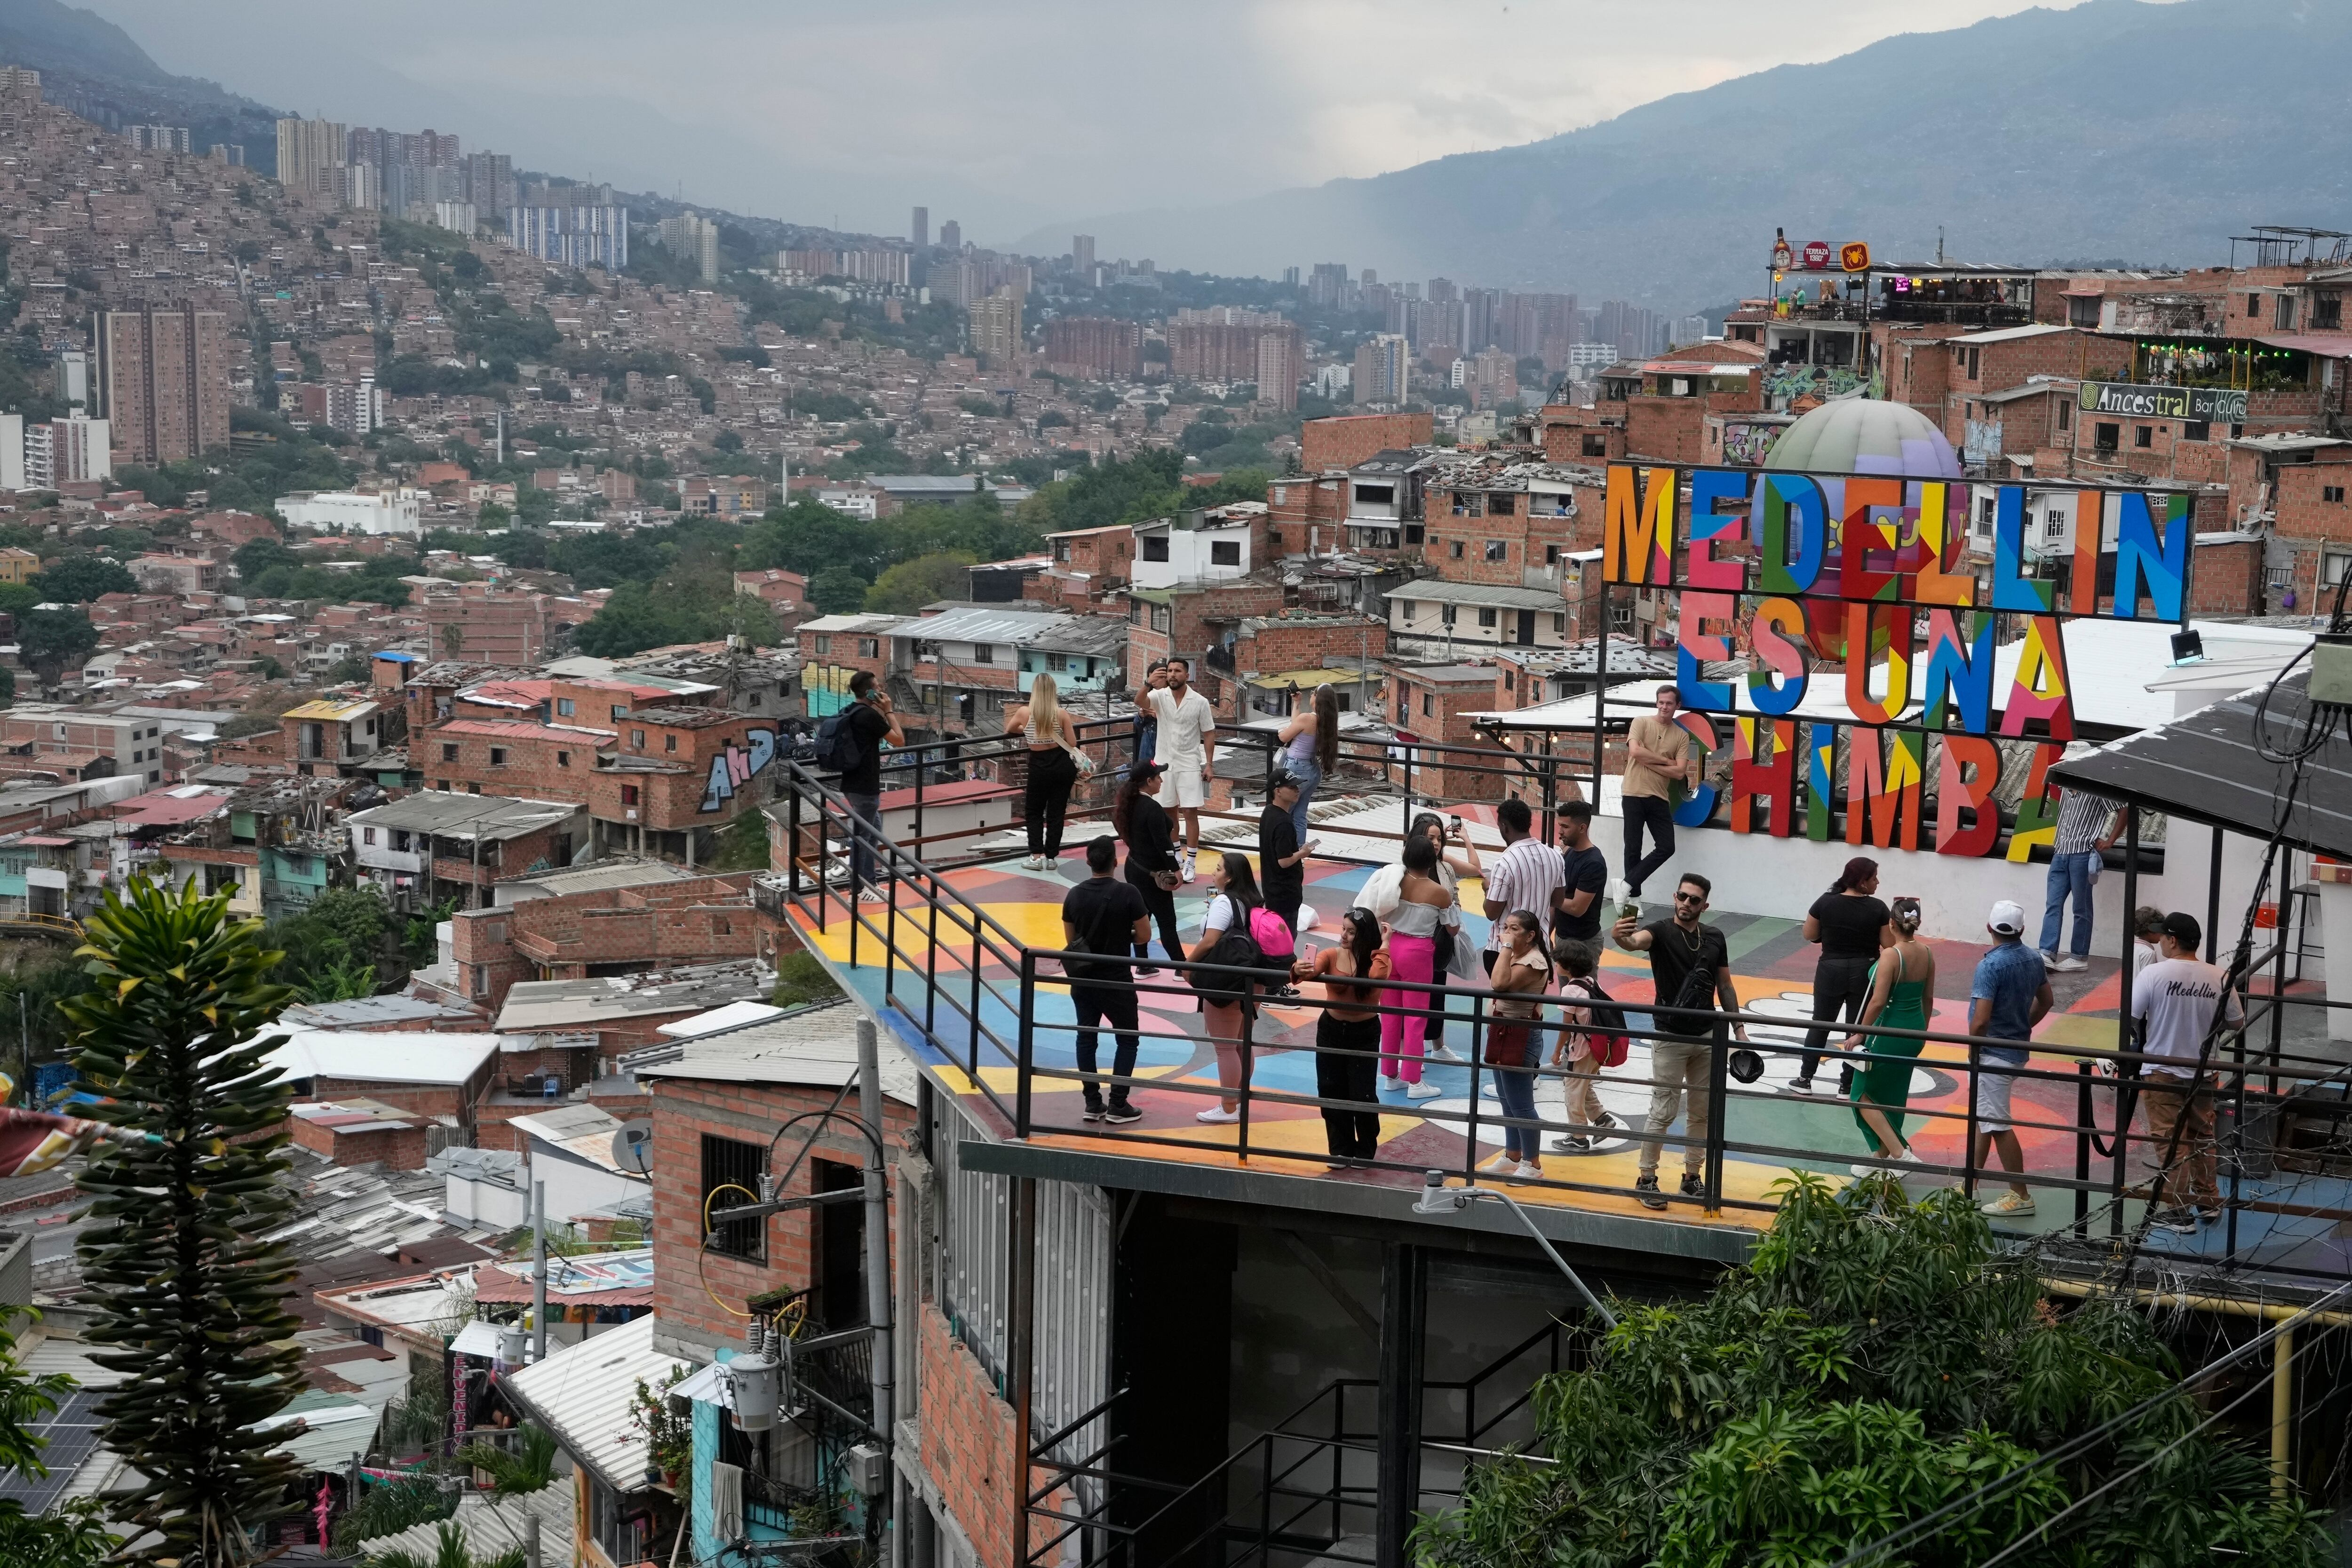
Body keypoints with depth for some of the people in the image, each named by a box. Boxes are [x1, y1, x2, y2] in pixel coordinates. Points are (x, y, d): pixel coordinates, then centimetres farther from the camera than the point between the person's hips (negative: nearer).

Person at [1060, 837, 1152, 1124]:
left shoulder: (1074, 895, -3)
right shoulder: (1127, 894, -16)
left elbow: (1070, 939, 6)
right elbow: (1145, 936, -10)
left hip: (1082, 979, 4)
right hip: (1116, 980, -4)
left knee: (1086, 1037, 13)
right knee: (1128, 1038, 9)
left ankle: (1093, 1104, 15)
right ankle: (1118, 1105, 6)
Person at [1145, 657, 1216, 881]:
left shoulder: (1200, 702, -6)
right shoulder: (1160, 696, -3)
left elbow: (1209, 734, 0)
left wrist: (1209, 764, -5)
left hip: (1189, 765, -2)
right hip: (1164, 763, 3)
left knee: (1190, 813, -4)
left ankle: (1190, 863, 1)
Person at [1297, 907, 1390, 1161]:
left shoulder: (1377, 960, -10)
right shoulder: (1332, 956, -7)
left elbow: (1378, 975, -33)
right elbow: (1313, 968, -26)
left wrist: (1383, 946, -24)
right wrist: (1299, 970, -48)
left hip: (1364, 1034, -2)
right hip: (1331, 1030, 2)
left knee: (1362, 1094, -1)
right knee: (1331, 1092, 8)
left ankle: (1365, 1151, 20)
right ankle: (1341, 1149, 25)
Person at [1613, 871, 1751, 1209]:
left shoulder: (1715, 938, 5)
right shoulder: (1661, 931, -11)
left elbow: (1725, 986, 13)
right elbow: (1637, 941, -34)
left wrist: (1738, 1028, 8)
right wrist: (1622, 937, -57)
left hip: (1707, 1036, 5)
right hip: (1670, 1038, -5)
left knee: (1702, 1112, 11)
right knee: (1664, 1111, -3)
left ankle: (1693, 1176, 24)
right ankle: (1646, 1179, 7)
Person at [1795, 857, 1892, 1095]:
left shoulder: (1826, 902, -7)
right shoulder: (1877, 908, -12)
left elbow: (1809, 935, 0)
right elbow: (1889, 944, -9)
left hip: (1831, 971, 1)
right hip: (1864, 973, -1)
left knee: (1820, 1025, 14)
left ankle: (1805, 1079, 17)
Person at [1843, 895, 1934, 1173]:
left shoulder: (1891, 956, -21)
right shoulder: (1927, 953, 0)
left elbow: (1878, 1001, -23)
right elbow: (1928, 997, 10)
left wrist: (1859, 1034, -12)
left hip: (1889, 1032, -8)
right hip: (1914, 1030, 8)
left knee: (1863, 1096, 7)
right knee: (1892, 1097, 20)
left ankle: (1900, 1153, -3)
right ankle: (1883, 1157, 31)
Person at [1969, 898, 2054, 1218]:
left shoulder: (1990, 965, -22)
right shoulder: (2034, 959, 2)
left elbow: (1980, 1021, -25)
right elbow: (2045, 1001, 16)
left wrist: (1973, 1051, -8)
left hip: (1993, 1054, -9)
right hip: (2018, 1049, 9)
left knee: (1998, 1125, -1)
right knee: (1982, 1119, 18)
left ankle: (2020, 1196, 5)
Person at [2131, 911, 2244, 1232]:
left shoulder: (2154, 973, -17)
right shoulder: (2219, 977, -5)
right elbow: (2238, 1023, 5)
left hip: (2161, 1071, -4)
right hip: (2202, 1072, 4)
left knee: (2169, 1142, 3)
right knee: (2202, 1136, 20)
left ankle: (2176, 1212, 5)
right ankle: (2208, 1201, 31)